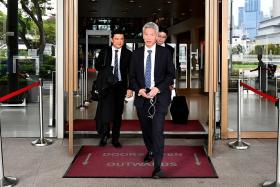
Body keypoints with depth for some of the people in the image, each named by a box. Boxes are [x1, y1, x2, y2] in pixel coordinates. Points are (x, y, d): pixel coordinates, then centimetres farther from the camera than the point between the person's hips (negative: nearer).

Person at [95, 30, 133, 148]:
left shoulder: (128, 54, 2)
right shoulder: (104, 52, 3)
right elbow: (97, 66, 13)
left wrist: (130, 88, -7)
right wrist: (106, 71, -6)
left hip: (120, 86, 1)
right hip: (106, 85, -1)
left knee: (118, 113, 7)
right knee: (106, 111, -13)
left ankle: (115, 139, 18)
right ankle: (104, 135, 7)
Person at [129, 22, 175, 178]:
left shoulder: (165, 52, 1)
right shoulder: (136, 54, 8)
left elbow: (171, 74, 0)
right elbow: (132, 76, 10)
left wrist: (157, 89, -13)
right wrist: (139, 90, -8)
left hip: (159, 96, -3)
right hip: (142, 96, 4)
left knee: (157, 130, -13)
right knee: (145, 129, 16)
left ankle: (157, 167, -12)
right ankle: (150, 151, 42)